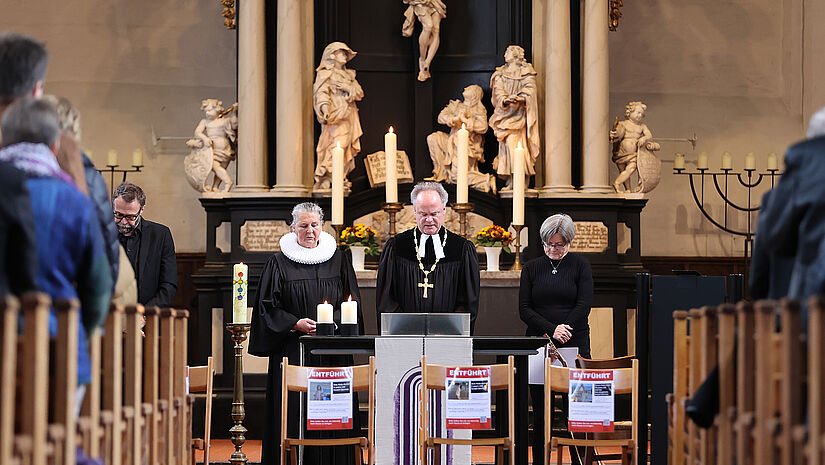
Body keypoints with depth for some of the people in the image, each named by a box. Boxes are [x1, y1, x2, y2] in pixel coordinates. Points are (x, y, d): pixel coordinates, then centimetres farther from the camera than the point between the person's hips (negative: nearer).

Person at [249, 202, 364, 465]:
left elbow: (352, 302, 9)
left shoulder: (338, 259, 9)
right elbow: (268, 307, 2)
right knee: (294, 412, -5)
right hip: (293, 349, -1)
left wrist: (331, 320, -8)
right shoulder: (279, 263, 4)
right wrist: (295, 323, -12)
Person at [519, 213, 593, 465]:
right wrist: (552, 330, -10)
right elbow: (524, 309, 3)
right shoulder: (531, 268, 11)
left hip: (575, 344, -2)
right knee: (541, 411, 1)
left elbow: (583, 305, 0)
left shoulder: (580, 265, 7)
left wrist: (563, 331, -10)